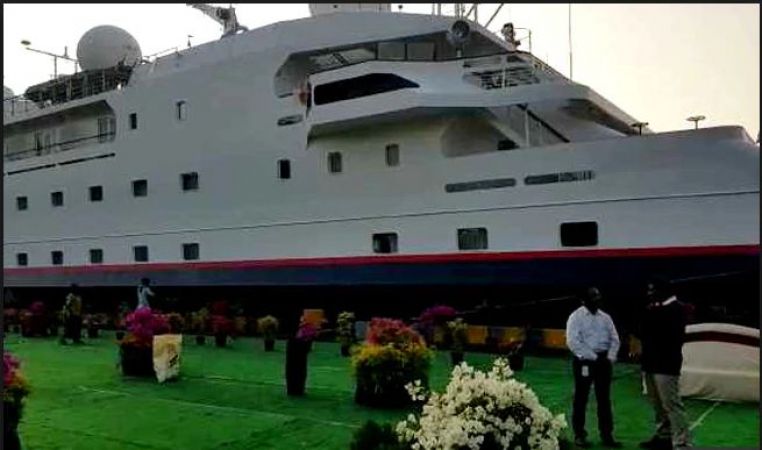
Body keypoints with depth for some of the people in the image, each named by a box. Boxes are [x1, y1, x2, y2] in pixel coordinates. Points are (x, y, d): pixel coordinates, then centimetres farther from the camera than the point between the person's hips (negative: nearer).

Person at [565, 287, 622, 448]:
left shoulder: (605, 317, 11)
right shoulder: (576, 317, -5)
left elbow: (614, 339, 10)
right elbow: (573, 341, -14)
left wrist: (610, 357, -6)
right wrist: (593, 357, -17)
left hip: (604, 361, 5)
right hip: (584, 361, -5)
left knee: (604, 399, 9)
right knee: (581, 398, 2)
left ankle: (606, 435, 17)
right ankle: (579, 434, 11)